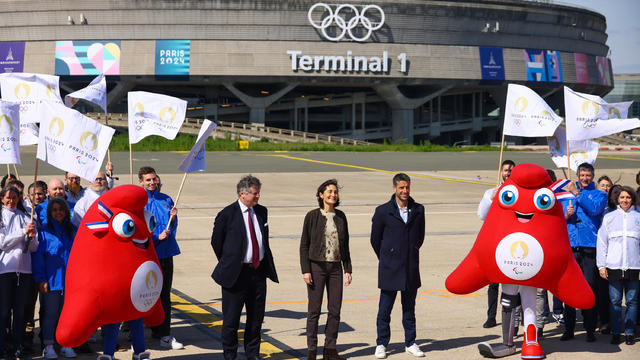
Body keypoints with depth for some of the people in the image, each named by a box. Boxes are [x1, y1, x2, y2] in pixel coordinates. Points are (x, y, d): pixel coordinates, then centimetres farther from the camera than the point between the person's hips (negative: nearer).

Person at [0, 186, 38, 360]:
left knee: (20, 311, 3)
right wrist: (24, 232, -12)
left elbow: (34, 247, 11)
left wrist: (32, 237, -10)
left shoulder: (25, 218, 13)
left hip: (24, 268, 3)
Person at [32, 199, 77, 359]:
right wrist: (41, 279, -9)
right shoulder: (44, 232, 1)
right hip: (52, 279, -3)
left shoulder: (74, 231, 11)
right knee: (51, 313, 0)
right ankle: (48, 347, 5)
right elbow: (38, 257, -2)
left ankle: (66, 345, 13)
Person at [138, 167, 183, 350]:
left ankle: (163, 334, 12)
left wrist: (173, 217, -4)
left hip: (166, 252, 4)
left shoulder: (166, 200, 11)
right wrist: (156, 237, -16)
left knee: (164, 294, 6)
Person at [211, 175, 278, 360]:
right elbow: (216, 241, 0)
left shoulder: (261, 211, 8)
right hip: (236, 273, -5)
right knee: (231, 319, 1)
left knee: (256, 317, 12)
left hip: (259, 271, 5)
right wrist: (227, 264, 6)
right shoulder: (227, 214, -9)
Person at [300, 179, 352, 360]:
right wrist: (305, 270, -10)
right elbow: (304, 245, -4)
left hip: (335, 267, 4)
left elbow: (345, 245, 13)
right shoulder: (312, 216, -4)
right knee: (314, 310, -1)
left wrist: (348, 269, 7)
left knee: (335, 310, 4)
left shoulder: (340, 216, 8)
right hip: (317, 266, -4)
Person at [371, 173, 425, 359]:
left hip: (411, 268, 3)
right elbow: (375, 239, 6)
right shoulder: (383, 211, -3)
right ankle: (381, 344, 10)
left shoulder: (418, 210, 5)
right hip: (390, 269, -3)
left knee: (409, 307, 10)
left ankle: (410, 343, 19)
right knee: (385, 308, 1)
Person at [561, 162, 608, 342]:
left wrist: (578, 194, -13)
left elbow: (594, 208, -12)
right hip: (570, 246, 2)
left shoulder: (599, 194, 9)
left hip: (590, 247, -2)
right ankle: (568, 329, 7)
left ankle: (590, 330, 2)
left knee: (590, 288, -3)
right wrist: (566, 215, -4)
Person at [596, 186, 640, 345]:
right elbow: (602, 242, 9)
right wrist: (601, 265, 2)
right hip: (614, 266, 0)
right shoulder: (609, 217, 10)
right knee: (615, 301, 1)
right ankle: (615, 333, 9)